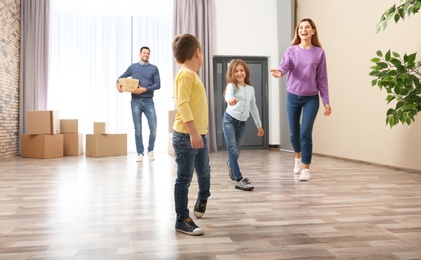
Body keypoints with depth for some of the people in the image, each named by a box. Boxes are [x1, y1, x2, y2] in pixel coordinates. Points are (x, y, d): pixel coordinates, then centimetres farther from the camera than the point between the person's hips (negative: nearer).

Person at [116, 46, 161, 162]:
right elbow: (122, 77, 20)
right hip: (136, 101, 1)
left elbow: (157, 85, -1)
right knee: (138, 129, 1)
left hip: (149, 101, 0)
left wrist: (145, 89, -14)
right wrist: (118, 83, -2)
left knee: (153, 128, -5)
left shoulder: (154, 68, 7)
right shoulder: (133, 67, 11)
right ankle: (140, 153, 11)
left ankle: (150, 150, 17)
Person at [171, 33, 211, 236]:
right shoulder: (186, 74, -13)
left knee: (204, 173, 23)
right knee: (184, 178, -1)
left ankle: (202, 200, 47)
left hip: (199, 135, 10)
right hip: (186, 136, -10)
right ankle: (182, 220, 10)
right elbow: (183, 104, -24)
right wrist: (193, 132, -30)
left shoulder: (192, 75, 16)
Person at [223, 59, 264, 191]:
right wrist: (230, 99, -56)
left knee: (237, 150, 11)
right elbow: (228, 94, -30)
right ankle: (239, 180, -12)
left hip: (242, 122, 5)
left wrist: (259, 125, 20)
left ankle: (231, 165, 45)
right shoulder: (232, 85, -6)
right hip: (229, 119, -4)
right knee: (232, 149, -13)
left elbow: (253, 107, 18)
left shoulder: (250, 89, 10)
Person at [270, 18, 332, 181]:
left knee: (305, 133, -8)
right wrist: (279, 72, -42)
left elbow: (322, 79, 2)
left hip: (311, 98, -1)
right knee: (294, 133, 9)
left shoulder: (319, 52, 1)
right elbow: (284, 66, -17)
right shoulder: (291, 50, 2)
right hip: (292, 97, 1)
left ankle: (305, 168, 5)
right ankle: (298, 157, 39)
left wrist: (326, 101, -2)